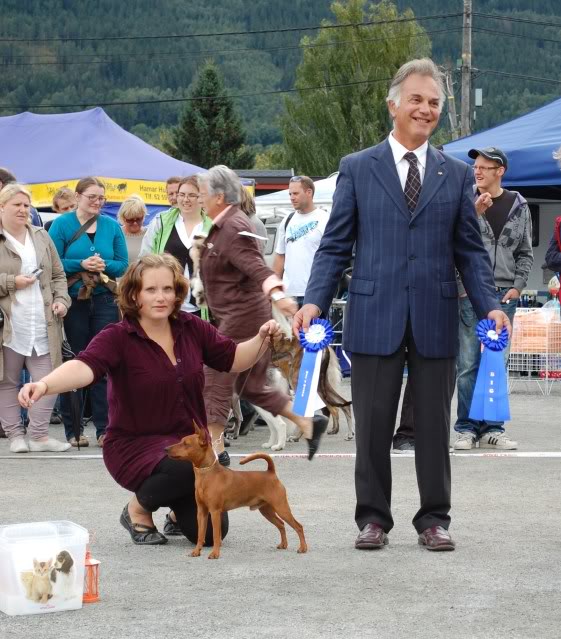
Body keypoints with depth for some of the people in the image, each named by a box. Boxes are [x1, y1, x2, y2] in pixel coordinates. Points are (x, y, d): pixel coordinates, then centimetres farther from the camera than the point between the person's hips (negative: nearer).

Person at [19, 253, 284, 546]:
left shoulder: (192, 328, -1)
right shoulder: (118, 338, -17)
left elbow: (234, 360, 11)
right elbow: (85, 366, -34)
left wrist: (261, 338, -8)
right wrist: (44, 384, -54)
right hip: (136, 446, -5)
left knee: (210, 532, -7)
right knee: (189, 467, -37)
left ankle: (180, 508, 31)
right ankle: (138, 508, -5)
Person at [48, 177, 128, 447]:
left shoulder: (112, 226, 7)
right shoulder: (62, 225, 0)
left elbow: (123, 264, 8)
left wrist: (105, 266, -12)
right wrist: (81, 265, -18)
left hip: (105, 301, 2)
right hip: (74, 302, -2)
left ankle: (104, 428, 5)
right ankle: (72, 429, 9)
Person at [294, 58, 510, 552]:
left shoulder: (457, 174, 10)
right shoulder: (357, 169, 6)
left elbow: (470, 249, 9)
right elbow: (335, 246, 4)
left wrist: (489, 305, -4)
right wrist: (315, 300, -8)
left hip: (436, 319, 1)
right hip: (375, 317, -1)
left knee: (433, 424, 6)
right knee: (373, 424, 3)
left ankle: (434, 519, 16)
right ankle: (373, 518, 14)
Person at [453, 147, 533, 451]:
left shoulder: (518, 206, 8)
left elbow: (525, 253, 13)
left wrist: (517, 287, 2)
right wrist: (475, 212, -18)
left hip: (504, 295, 2)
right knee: (468, 365, -1)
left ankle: (492, 429, 11)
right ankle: (467, 428, 5)